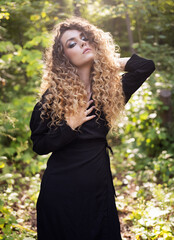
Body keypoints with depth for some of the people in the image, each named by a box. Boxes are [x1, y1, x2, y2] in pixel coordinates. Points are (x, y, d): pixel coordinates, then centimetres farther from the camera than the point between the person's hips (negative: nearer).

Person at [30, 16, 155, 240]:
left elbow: (147, 66, -3)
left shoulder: (110, 86, 1)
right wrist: (69, 126, -18)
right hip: (62, 188, -3)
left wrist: (110, 61, -2)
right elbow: (38, 145, -5)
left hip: (99, 184, 3)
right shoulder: (54, 94, -7)